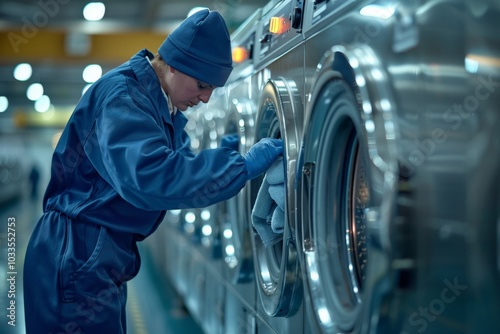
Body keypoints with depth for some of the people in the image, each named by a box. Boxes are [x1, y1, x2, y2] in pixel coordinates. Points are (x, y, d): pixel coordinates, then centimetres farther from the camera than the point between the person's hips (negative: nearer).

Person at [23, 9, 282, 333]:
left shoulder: (163, 105, 9)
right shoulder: (120, 95, -21)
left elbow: (175, 164, 15)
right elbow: (149, 175, -36)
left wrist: (219, 158, -4)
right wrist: (241, 164, -31)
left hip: (105, 255, 9)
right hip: (77, 257, -9)